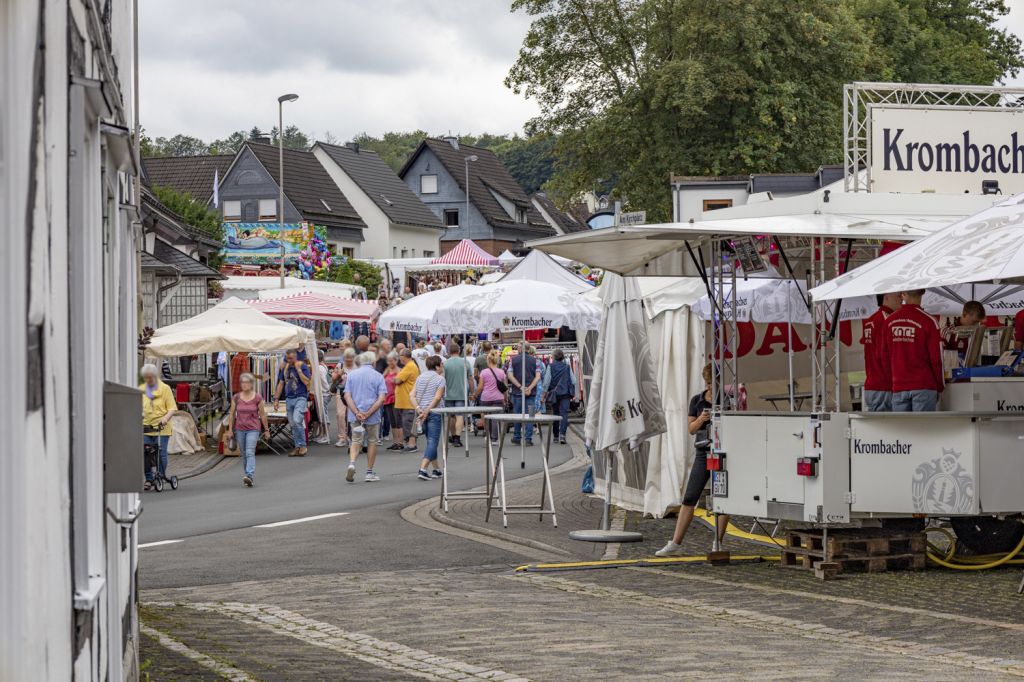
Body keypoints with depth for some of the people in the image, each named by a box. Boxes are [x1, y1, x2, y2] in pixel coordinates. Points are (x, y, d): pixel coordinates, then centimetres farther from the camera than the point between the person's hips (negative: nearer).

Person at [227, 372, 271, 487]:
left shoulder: (257, 398, -4)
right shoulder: (236, 398, 2)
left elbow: (263, 415, 1)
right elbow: (232, 414, 7)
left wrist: (266, 430, 5)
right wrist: (230, 429, 4)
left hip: (253, 429, -4)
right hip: (240, 429, 4)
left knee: (250, 453, -18)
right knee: (244, 454, 10)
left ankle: (250, 476, -29)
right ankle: (249, 478, 21)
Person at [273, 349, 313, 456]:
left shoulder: (302, 366, -4)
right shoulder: (284, 368, 12)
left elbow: (307, 382, -15)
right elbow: (281, 383, 17)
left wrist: (298, 369, -16)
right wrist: (276, 399, 13)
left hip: (300, 398, -6)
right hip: (289, 398, 6)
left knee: (297, 420, -21)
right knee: (293, 424, 6)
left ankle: (302, 446, -10)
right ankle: (298, 447, 13)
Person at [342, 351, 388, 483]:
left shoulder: (352, 375, 3)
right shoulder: (378, 376, -2)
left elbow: (347, 396, -6)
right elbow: (381, 398, -13)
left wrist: (357, 413, -12)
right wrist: (368, 413, -15)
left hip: (355, 416, 2)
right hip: (373, 417, -2)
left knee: (356, 441, 12)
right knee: (372, 442, 12)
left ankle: (352, 463, -15)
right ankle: (369, 473, 15)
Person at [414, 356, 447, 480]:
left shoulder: (420, 377, 12)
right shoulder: (440, 378, -6)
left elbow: (412, 395, 2)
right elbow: (437, 397, -16)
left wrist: (418, 408, -7)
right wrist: (427, 411, -16)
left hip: (421, 413, 7)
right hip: (433, 413, -7)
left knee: (431, 441, 18)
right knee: (432, 442, -6)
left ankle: (436, 469, 21)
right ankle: (423, 469, -20)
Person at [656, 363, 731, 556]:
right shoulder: (697, 401, 8)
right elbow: (691, 429, 6)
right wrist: (701, 419, -14)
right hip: (703, 453, 2)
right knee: (689, 498, -2)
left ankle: (718, 544, 7)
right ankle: (676, 544, -2)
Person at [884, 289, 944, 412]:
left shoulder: (889, 321, 5)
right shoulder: (928, 321, -8)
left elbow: (885, 356, 10)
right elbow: (936, 357, -6)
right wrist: (939, 387, 6)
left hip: (898, 387, 4)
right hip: (924, 387, -4)